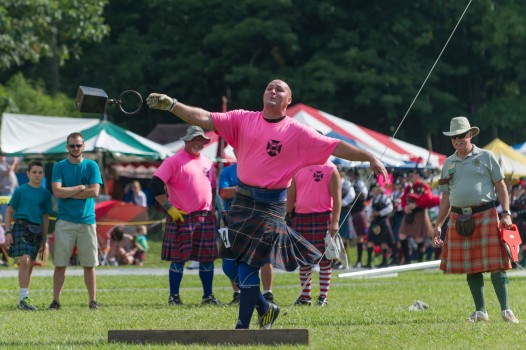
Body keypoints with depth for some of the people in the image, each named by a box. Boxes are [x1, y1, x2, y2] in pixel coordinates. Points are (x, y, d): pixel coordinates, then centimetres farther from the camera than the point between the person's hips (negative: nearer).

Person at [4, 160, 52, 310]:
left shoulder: (45, 194, 10)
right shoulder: (20, 190, 0)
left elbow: (45, 217, 15)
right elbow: (9, 211, 3)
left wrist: (44, 239, 14)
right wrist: (8, 232, -4)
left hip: (36, 230, 4)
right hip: (21, 226, -4)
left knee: (30, 265, 7)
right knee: (24, 260, -18)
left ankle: (23, 299, 16)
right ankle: (23, 298, -18)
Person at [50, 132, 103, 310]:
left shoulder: (91, 166, 6)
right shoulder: (59, 167, 5)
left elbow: (94, 191, -6)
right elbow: (57, 191, -8)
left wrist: (68, 193, -6)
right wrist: (81, 187, -7)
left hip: (87, 220, 0)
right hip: (64, 221, 0)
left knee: (89, 264, 2)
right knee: (60, 263, -1)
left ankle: (93, 300, 6)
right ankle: (55, 300, 2)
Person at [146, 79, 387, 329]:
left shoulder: (298, 132, -1)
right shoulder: (243, 119, 5)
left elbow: (334, 146, -1)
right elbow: (205, 118, -2)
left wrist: (369, 158, -8)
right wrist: (171, 105, -14)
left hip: (271, 205, -4)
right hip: (242, 200, 4)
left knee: (249, 264, -9)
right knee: (234, 261, 6)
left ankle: (243, 327, 0)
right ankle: (265, 309, 29)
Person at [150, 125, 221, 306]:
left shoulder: (207, 163, 16)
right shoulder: (174, 161, -6)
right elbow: (156, 184, -12)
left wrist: (212, 208, 14)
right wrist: (169, 208, -14)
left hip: (205, 217, 6)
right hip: (181, 217, -6)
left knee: (207, 258, 7)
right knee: (179, 258, -3)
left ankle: (208, 296, 15)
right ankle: (174, 296, 5)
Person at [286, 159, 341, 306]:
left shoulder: (330, 169, -2)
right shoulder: (298, 168, 11)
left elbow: (337, 197, -7)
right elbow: (291, 195, 16)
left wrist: (335, 221, -15)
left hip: (322, 218, -4)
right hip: (300, 218, 5)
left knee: (324, 258, -1)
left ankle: (323, 296, 2)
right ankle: (305, 296, 14)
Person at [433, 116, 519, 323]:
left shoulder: (485, 157, 4)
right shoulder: (449, 163, 14)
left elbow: (501, 186, 3)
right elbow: (446, 197, 18)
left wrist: (506, 213, -8)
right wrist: (438, 225, 12)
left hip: (485, 215, -4)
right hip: (459, 219, 4)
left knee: (495, 264, -8)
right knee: (470, 267, 5)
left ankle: (505, 310, -5)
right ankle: (480, 311, 12)